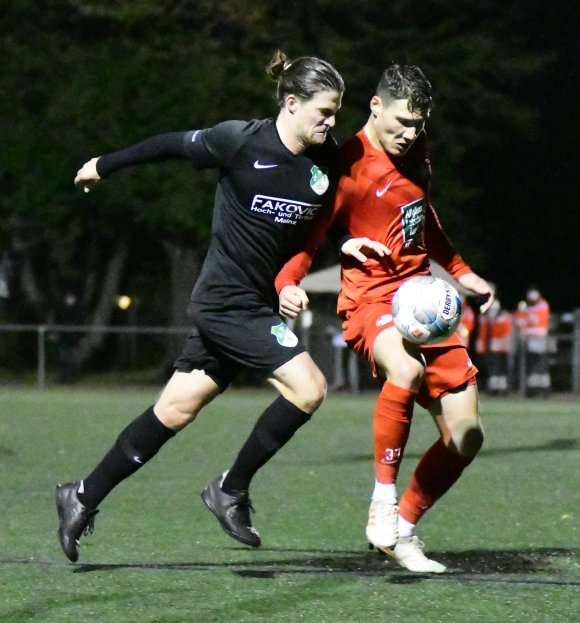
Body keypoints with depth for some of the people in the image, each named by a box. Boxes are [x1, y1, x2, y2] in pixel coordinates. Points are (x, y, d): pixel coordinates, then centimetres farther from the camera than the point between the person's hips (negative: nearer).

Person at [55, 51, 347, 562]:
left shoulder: (327, 160, -1)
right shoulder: (241, 141, -17)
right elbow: (172, 145, -2)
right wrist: (105, 166, 10)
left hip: (260, 303, 7)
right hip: (228, 302, -7)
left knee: (176, 409, 12)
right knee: (308, 387, -18)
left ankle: (83, 499, 24)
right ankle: (231, 491, -2)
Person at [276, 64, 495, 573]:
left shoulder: (415, 150, 10)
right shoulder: (349, 167, -13)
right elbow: (306, 240, -15)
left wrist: (460, 272, 31)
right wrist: (288, 285, -34)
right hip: (372, 299, -8)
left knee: (465, 435, 1)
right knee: (407, 369, -41)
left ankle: (402, 530, 18)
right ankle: (383, 502, -28)